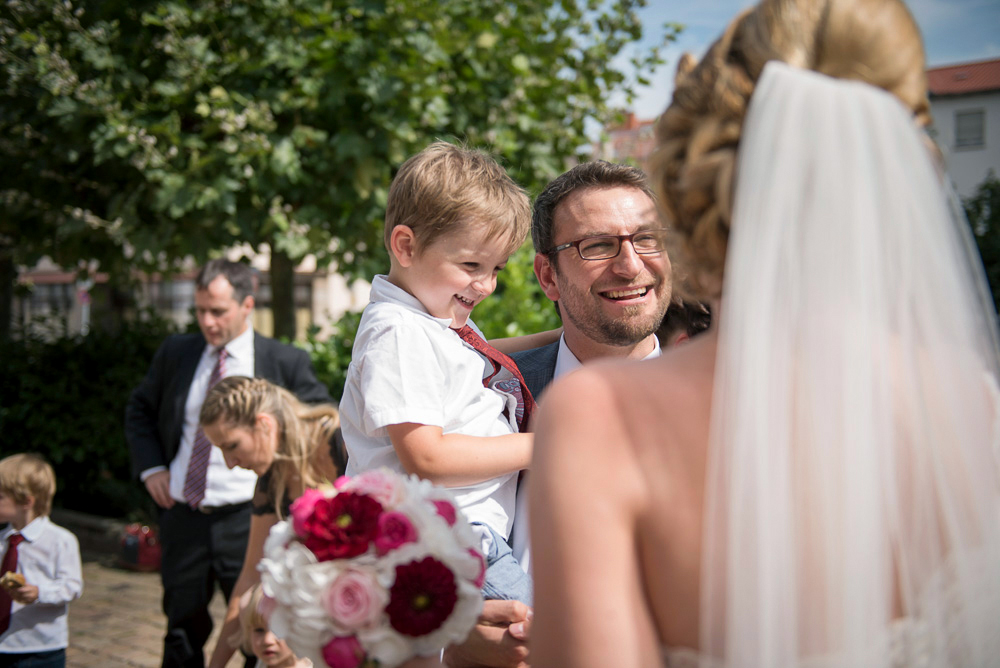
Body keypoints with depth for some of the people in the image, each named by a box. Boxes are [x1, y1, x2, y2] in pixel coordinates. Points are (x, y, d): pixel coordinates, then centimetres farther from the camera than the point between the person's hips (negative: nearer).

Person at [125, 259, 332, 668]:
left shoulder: (286, 362, -5)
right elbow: (139, 411, 20)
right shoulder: (174, 353, 6)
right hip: (182, 517, 4)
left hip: (247, 522, -3)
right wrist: (151, 467, 5)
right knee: (182, 634, 14)